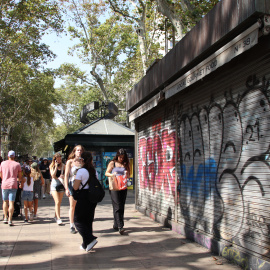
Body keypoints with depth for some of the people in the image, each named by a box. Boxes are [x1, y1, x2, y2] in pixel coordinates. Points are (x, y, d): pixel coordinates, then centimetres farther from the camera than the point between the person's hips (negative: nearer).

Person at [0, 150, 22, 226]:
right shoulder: (17, 164, 1)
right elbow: (20, 176, 7)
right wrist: (19, 180, 31)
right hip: (13, 185, -2)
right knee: (11, 203, -3)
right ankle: (10, 220, -6)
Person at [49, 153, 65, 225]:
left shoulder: (63, 166, 6)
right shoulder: (52, 166, 3)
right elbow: (53, 176, -9)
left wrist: (63, 177, -14)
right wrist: (56, 167, -12)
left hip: (61, 185, 3)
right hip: (54, 185, -2)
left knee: (59, 202, 8)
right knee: (57, 202, -13)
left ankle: (56, 216, 26)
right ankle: (58, 218, -16)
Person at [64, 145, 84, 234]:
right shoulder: (70, 162, 0)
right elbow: (66, 175, -3)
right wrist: (66, 188, -10)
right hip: (72, 185, -2)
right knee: (72, 207, 3)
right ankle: (72, 226, 10)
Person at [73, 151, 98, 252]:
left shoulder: (81, 171, -13)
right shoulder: (94, 171, 7)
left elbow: (75, 187, -14)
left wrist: (75, 181, 4)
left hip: (83, 197, -7)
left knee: (78, 220, 4)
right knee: (88, 220, 14)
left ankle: (90, 239, -11)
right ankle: (86, 244, 19)